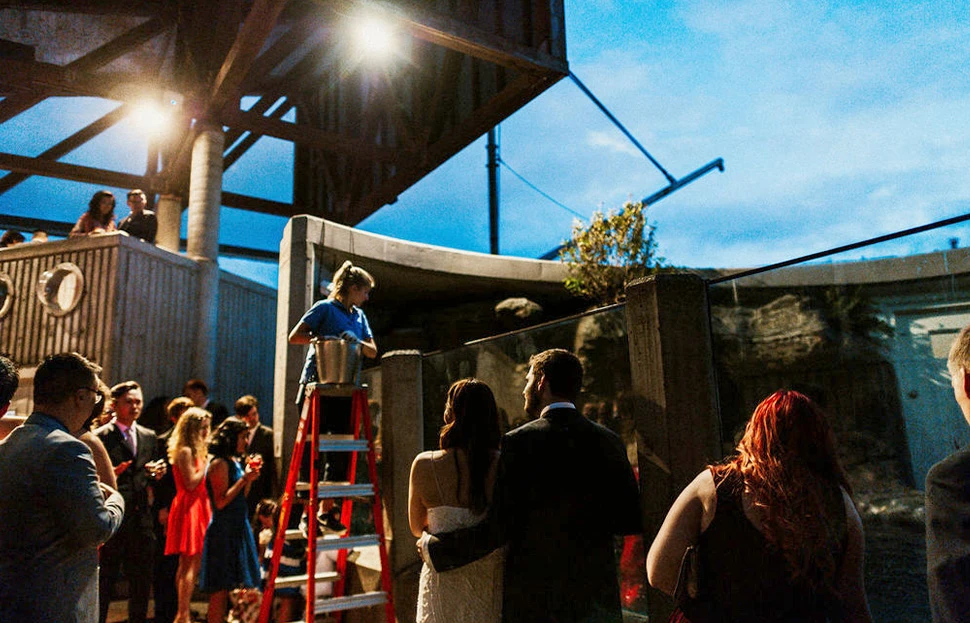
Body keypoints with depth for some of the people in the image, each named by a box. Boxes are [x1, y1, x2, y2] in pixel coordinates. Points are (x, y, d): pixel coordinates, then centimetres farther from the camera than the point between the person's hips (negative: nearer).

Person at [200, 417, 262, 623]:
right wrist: (244, 479, -17)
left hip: (237, 528, 9)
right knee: (220, 589, -3)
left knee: (229, 587, 11)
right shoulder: (219, 463, -13)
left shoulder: (233, 462, 13)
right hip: (224, 531, -9)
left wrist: (248, 478, 5)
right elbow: (221, 502, -19)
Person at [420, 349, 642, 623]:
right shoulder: (609, 441, 0)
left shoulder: (518, 442, -13)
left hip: (534, 600, -4)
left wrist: (434, 546, 0)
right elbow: (632, 520, 3)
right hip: (598, 598, 4)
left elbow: (497, 530, -14)